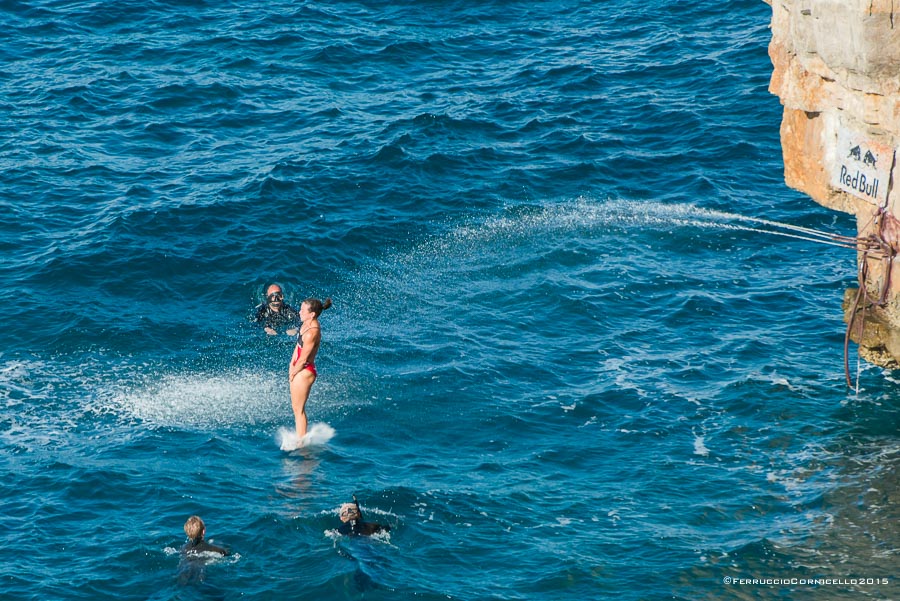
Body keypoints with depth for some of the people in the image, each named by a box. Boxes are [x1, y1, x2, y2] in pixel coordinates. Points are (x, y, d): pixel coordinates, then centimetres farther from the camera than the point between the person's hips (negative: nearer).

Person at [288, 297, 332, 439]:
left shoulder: (311, 333, -28)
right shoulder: (307, 323, 0)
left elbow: (303, 359, -22)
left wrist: (293, 373, -8)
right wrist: (292, 364, 7)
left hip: (304, 371, -10)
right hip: (298, 367, 10)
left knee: (299, 409, 3)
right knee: (295, 407, 19)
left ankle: (301, 441, 13)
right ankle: (300, 437, 29)